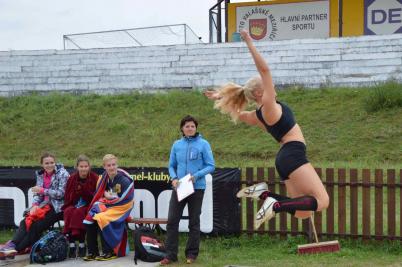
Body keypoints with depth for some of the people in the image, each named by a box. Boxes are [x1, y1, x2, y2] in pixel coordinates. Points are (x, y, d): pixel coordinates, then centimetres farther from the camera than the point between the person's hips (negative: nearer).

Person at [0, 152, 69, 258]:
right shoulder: (40, 174, 13)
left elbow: (61, 193, -12)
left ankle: (16, 248, -23)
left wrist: (42, 190, -15)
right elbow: (37, 193, 12)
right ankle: (12, 245, -28)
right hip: (44, 205, 6)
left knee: (37, 225, -23)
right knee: (25, 222, -18)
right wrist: (35, 205, -8)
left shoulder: (62, 174, -6)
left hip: (57, 207, -6)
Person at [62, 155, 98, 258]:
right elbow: (67, 197, 8)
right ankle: (71, 245, -31)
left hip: (88, 206, -3)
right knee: (69, 212, -30)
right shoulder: (72, 178, 3)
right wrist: (74, 205, -11)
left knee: (79, 212, -34)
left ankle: (81, 245, -27)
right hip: (73, 205, 3)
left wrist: (82, 205, -19)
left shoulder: (94, 178, -6)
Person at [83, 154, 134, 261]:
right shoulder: (104, 178, 3)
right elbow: (99, 195, 11)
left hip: (121, 208, -6)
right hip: (107, 204, 6)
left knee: (102, 219, -28)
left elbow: (124, 199, -17)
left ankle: (109, 252, -15)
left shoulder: (124, 179, -16)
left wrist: (110, 197, -9)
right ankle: (92, 252, -5)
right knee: (89, 219, -15)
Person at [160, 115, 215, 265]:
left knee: (194, 222, 6)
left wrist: (196, 175, -18)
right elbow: (171, 165, 14)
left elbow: (211, 166, -4)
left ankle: (191, 254, 16)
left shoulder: (203, 144, -2)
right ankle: (170, 254, 4)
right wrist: (174, 178, -6)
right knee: (172, 220, -2)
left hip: (197, 188, -3)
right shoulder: (177, 145, 8)